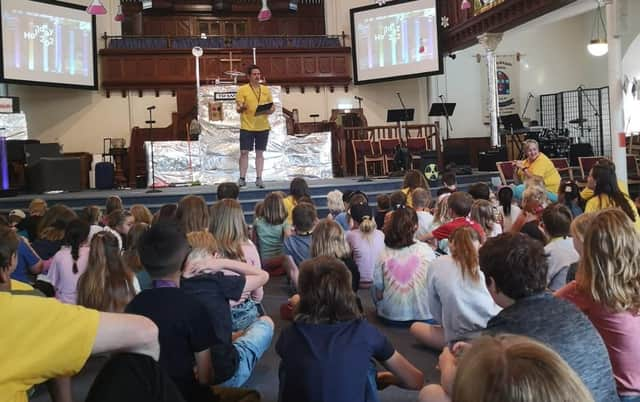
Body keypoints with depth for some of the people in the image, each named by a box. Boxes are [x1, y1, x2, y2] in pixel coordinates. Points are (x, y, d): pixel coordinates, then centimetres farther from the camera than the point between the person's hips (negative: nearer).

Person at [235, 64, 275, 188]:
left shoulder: (266, 89, 9)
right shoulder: (242, 89, -2)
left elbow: (273, 107, 12)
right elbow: (238, 109, -4)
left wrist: (268, 111, -10)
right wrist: (241, 108, -27)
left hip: (263, 127, 3)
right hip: (247, 127, -3)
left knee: (260, 153, 6)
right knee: (244, 152, -1)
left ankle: (259, 178, 11)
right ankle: (242, 178, 8)